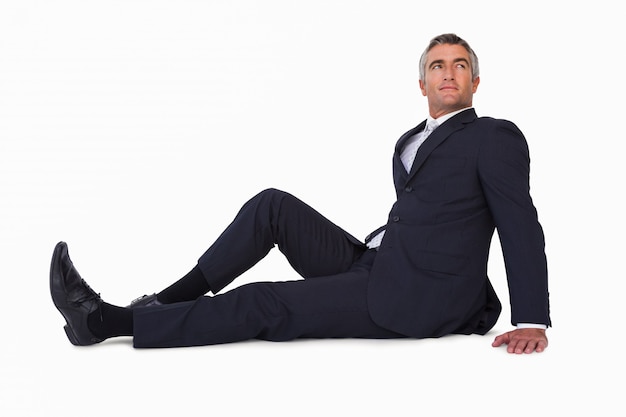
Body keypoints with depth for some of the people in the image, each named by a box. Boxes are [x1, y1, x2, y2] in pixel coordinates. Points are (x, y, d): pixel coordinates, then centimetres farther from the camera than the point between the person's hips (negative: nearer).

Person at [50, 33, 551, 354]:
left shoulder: (495, 138, -3)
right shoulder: (411, 141, 23)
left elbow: (522, 229, -10)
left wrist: (532, 321, -17)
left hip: (414, 299, -8)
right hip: (370, 266, 8)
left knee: (264, 306, -17)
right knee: (273, 205, -6)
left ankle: (107, 321, -16)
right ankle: (168, 300, -5)